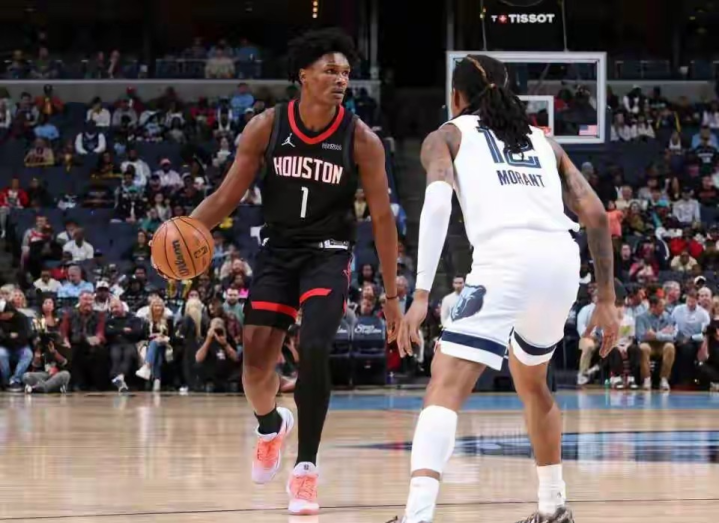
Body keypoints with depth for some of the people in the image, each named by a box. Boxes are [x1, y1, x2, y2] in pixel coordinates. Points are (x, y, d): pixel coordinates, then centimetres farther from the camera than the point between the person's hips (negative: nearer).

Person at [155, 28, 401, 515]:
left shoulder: (361, 140, -13)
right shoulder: (267, 127, -9)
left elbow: (382, 218, -7)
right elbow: (228, 195, -2)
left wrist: (392, 295, -6)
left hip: (329, 254, -2)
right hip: (278, 250, 2)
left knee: (314, 350, -21)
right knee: (256, 354, -5)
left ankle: (306, 469, -9)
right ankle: (271, 425, 31)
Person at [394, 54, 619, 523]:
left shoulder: (448, 135, 17)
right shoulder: (544, 142, 30)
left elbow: (437, 202, -3)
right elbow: (597, 216, 19)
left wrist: (421, 296, -7)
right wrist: (606, 299, 22)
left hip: (507, 260, -5)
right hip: (562, 260, 5)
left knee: (446, 386, -11)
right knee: (530, 380, 30)